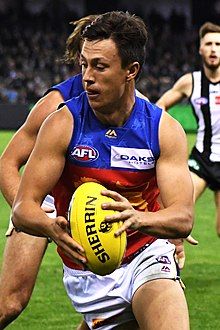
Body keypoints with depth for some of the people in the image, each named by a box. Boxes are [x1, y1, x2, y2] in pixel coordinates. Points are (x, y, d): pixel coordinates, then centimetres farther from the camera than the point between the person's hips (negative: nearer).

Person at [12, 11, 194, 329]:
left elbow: (183, 217, -16)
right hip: (87, 271, 0)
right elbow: (23, 207, -14)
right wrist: (53, 228, -38)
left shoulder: (165, 130, -8)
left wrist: (138, 218, -38)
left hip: (148, 257, 0)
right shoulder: (63, 124, -11)